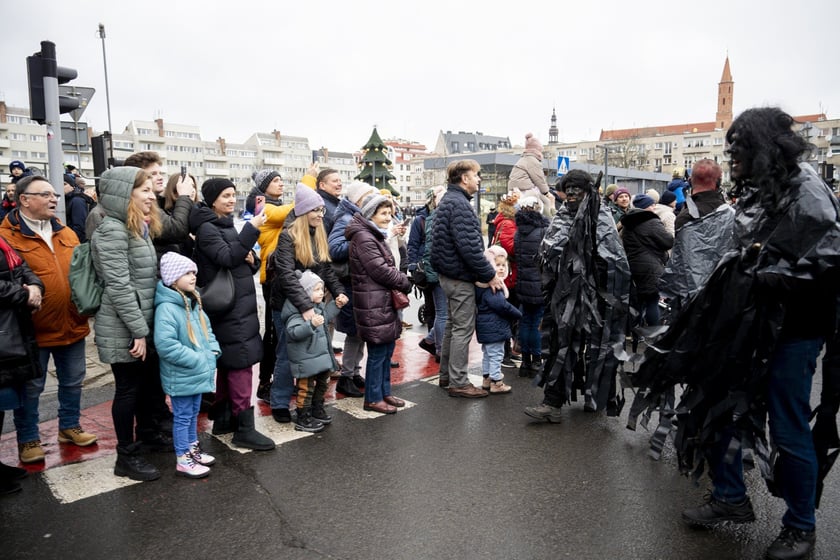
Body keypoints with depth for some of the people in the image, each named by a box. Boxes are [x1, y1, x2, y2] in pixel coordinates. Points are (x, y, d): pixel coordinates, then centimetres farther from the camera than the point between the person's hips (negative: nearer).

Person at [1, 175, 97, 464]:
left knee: (73, 381, 18)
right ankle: (28, 439, 27)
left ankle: (69, 426, 37)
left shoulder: (66, 233, 10)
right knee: (31, 387, 10)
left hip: (72, 325, 5)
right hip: (34, 329, -5)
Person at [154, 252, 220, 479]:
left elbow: (207, 330, 18)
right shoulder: (166, 308, -22)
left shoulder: (194, 303, 7)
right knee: (183, 416, 5)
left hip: (198, 372, 8)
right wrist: (195, 359, -25)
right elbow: (165, 344, -29)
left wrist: (212, 351, 1)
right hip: (181, 376, -8)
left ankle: (192, 448, 37)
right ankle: (183, 460, 18)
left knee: (193, 413, 21)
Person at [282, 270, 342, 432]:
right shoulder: (297, 311, -23)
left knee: (323, 382, 21)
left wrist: (335, 305, 17)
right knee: (306, 388, 1)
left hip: (321, 355, 10)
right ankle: (302, 419, 15)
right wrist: (311, 324, -45)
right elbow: (294, 332, -33)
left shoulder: (318, 306, 7)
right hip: (305, 358, -10)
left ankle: (317, 410, 39)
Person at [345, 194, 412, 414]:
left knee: (387, 349, 16)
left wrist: (399, 284, 1)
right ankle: (373, 399, 11)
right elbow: (380, 270, -20)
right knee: (377, 352, -1)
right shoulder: (363, 238, -15)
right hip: (373, 304, -10)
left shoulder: (375, 236, 18)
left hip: (385, 302, 10)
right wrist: (405, 283, -6)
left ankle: (384, 393, 27)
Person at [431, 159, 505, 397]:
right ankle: (458, 382, 6)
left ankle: (446, 375, 28)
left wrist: (484, 273, 17)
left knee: (453, 325, 18)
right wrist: (490, 275, -17)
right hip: (461, 277, -11)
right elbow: (469, 246, -25)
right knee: (463, 328, -3)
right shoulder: (459, 203, -18)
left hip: (449, 274, 11)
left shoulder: (449, 200, 15)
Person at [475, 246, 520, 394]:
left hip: (486, 326, 11)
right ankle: (496, 383, 7)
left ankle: (487, 379, 32)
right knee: (496, 354, -1)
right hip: (493, 326, -11)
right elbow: (501, 305, -27)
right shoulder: (491, 285, -21)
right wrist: (517, 314, -14)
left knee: (488, 353, 20)